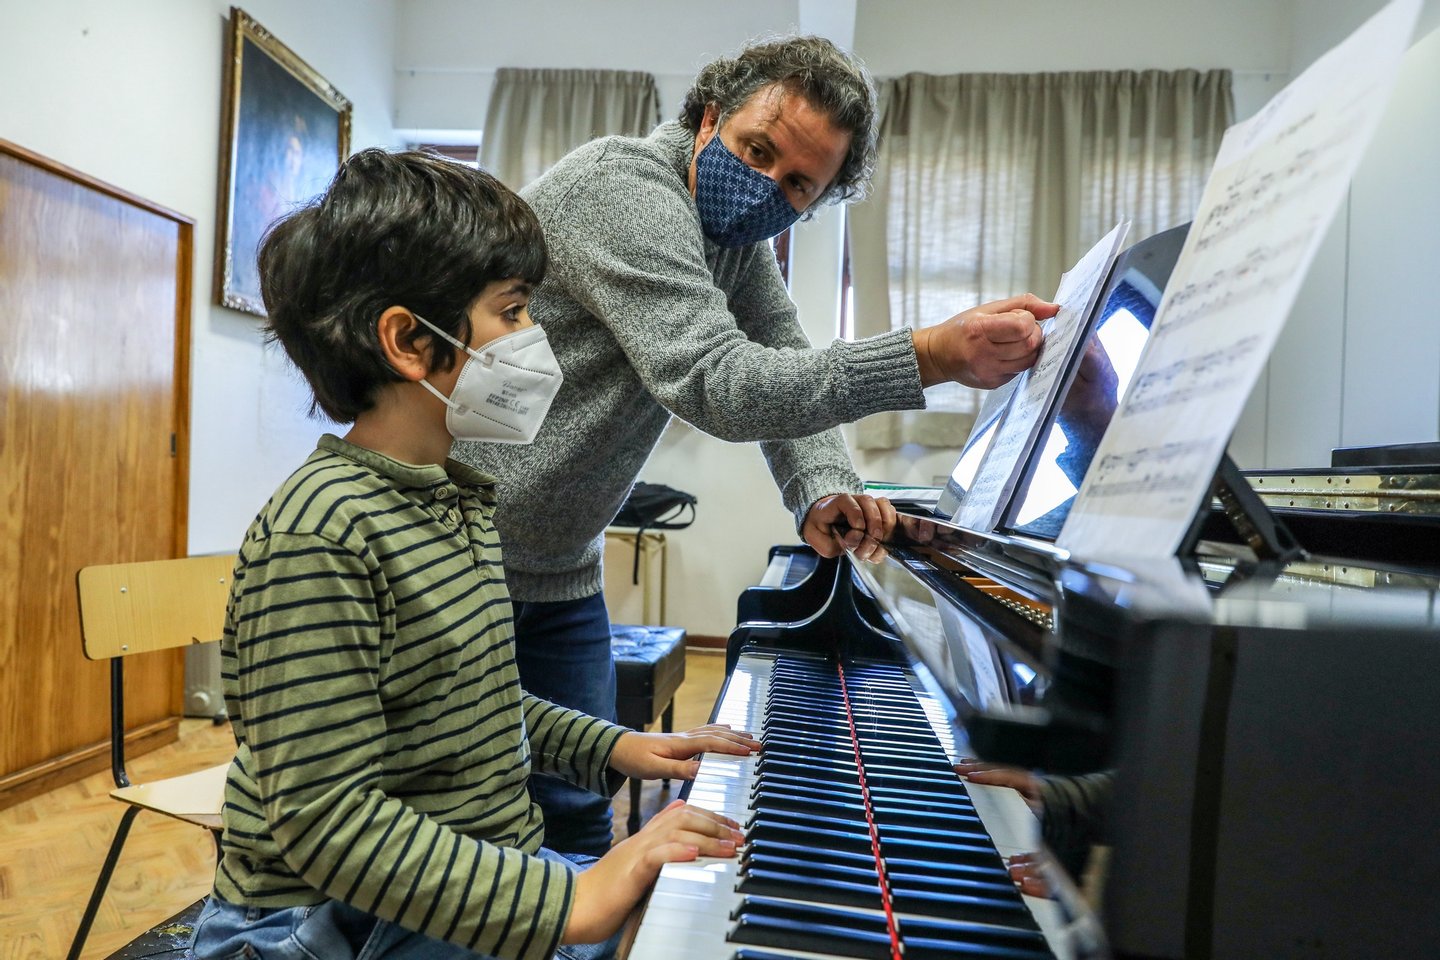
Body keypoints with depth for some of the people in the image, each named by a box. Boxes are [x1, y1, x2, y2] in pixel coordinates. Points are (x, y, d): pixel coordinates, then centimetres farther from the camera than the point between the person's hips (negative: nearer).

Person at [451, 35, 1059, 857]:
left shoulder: (738, 233, 6)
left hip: (560, 572, 8)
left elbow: (785, 372, 3)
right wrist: (936, 356, -40)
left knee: (578, 813, 13)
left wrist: (824, 492, -16)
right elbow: (715, 383, -33)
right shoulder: (624, 188, -22)